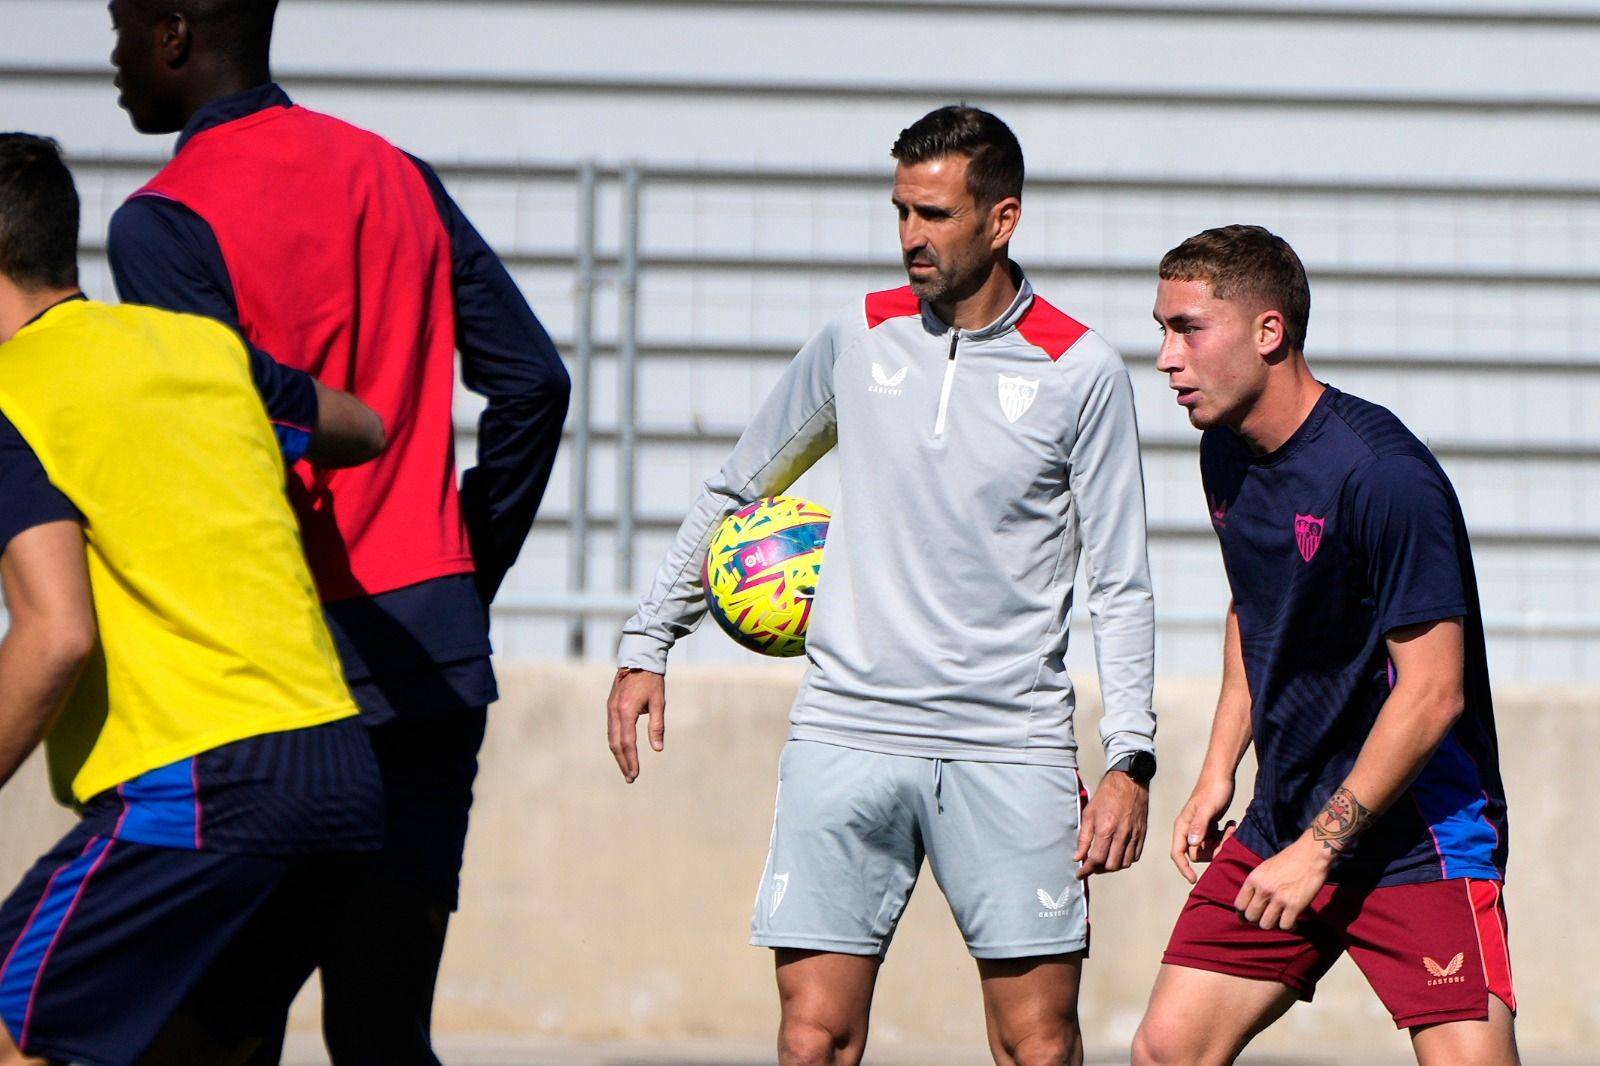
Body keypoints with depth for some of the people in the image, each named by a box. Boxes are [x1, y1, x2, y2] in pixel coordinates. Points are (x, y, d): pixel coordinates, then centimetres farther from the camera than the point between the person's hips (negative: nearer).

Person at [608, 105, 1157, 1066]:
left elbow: (1122, 587, 2)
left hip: (1012, 748, -2)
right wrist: (647, 646, 16)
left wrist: (1130, 759, -7)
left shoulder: (1081, 372, 0)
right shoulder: (858, 340, 7)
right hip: (848, 734, 2)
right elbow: (734, 492, 20)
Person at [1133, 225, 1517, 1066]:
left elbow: (1433, 694, -22)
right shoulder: (1226, 456, 5)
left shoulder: (1383, 476, -21)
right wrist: (1217, 773, 15)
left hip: (1419, 831, -8)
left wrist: (1319, 850, -18)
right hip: (1282, 822, 8)